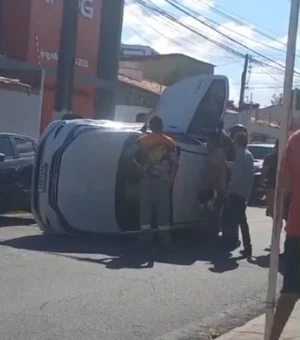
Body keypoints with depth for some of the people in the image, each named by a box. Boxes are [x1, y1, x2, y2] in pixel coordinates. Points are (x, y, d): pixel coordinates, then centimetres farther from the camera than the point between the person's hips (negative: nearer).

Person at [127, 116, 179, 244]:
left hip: (146, 178, 0)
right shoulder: (169, 142, 5)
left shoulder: (143, 140, 3)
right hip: (163, 179, 0)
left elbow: (130, 155, 1)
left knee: (145, 206, 4)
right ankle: (164, 234, 4)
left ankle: (145, 233, 2)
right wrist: (171, 179, 7)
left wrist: (138, 168, 15)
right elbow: (175, 163, 2)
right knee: (163, 207, 4)